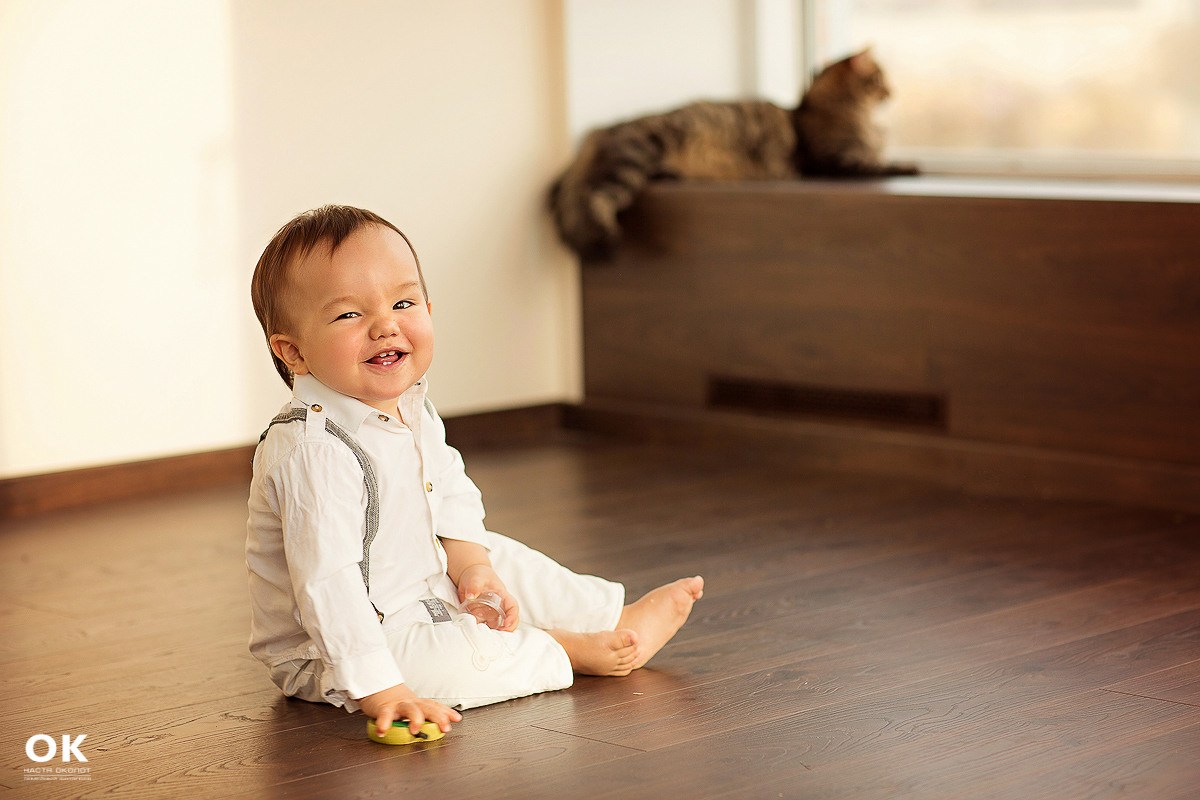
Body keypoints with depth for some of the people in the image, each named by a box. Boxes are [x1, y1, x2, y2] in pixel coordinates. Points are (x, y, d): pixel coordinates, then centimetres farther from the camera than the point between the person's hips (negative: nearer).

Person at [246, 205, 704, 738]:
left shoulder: (412, 407, -2)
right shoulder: (315, 453, -33)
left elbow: (452, 494, 13)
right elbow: (328, 587, -36)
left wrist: (471, 565, -4)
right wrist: (379, 691, -39)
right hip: (328, 653, -10)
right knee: (469, 655, -26)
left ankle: (615, 614, 28)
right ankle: (575, 649, -2)